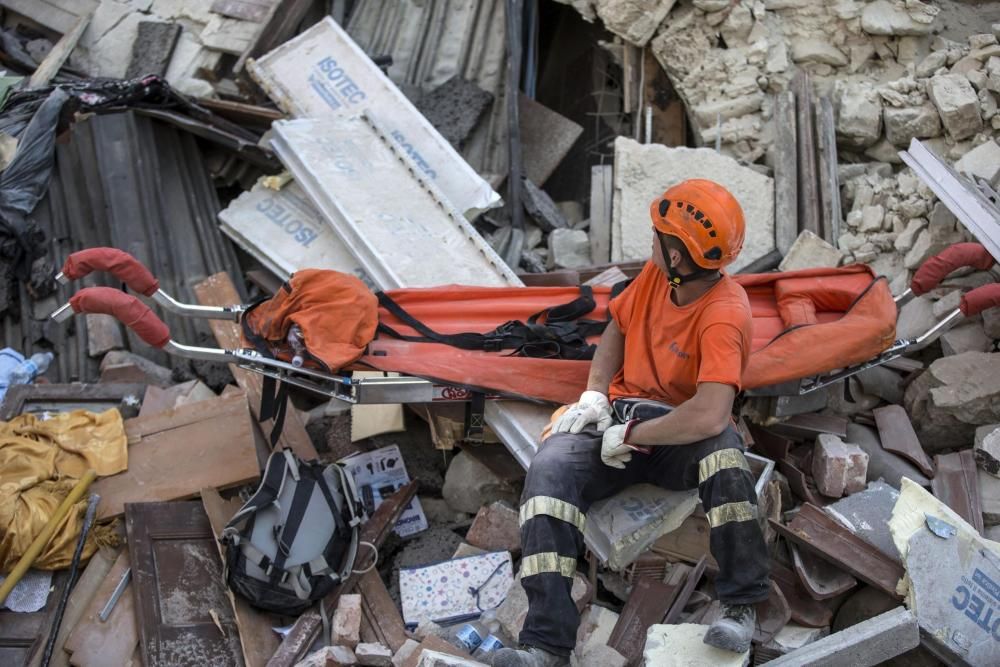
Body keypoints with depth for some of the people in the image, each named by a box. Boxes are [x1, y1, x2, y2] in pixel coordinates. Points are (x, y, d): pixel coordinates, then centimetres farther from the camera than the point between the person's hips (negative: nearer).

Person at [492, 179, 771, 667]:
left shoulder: (723, 315, -24)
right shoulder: (657, 272, -2)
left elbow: (709, 417, -35)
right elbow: (618, 327, 16)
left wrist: (629, 437, -23)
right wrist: (595, 393, 1)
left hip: (679, 433, -5)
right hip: (620, 411, 6)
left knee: (720, 444, -40)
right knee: (550, 466, -23)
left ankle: (741, 605, -19)